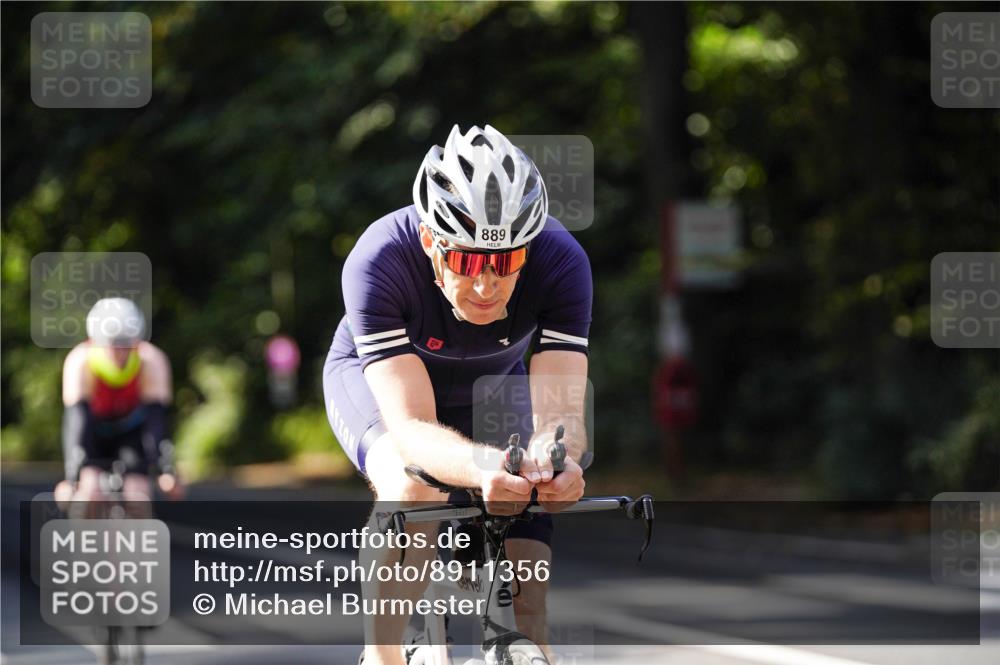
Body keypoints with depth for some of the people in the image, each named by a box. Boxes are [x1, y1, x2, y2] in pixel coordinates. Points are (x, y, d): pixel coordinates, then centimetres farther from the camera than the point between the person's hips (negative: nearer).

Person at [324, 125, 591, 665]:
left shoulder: (561, 263, -33)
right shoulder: (377, 263, -39)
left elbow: (559, 411, -37)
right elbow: (412, 427, -45)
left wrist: (551, 461, -61)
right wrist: (486, 468, -65)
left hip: (490, 383, 3)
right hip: (373, 377, -2)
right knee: (411, 490, -32)